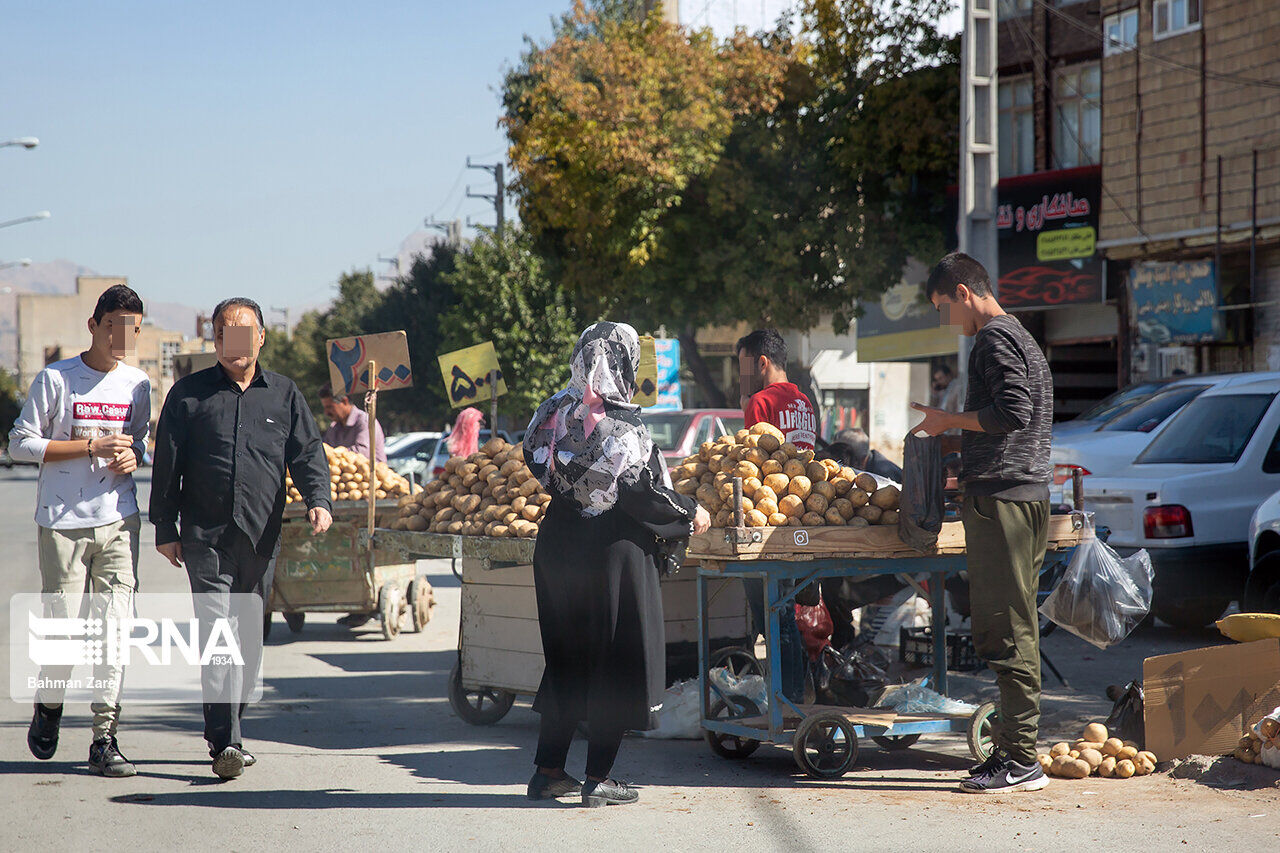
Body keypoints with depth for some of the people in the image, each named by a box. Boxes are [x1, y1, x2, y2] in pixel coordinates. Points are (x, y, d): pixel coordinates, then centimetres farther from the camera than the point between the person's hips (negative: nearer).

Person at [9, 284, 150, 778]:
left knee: (115, 625, -5)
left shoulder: (138, 385, 10)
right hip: (62, 520, -3)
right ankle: (48, 706, 28)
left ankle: (104, 738, -1)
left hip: (118, 520, 3)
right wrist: (91, 447, -12)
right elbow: (21, 443, -4)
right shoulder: (55, 379, -3)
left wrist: (133, 456, -1)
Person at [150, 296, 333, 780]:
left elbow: (308, 453, 7)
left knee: (249, 640, 9)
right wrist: (165, 528, 2)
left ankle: (226, 730, 22)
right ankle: (226, 742, -17)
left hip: (262, 538, 3)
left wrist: (318, 500, -11)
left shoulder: (284, 395, 12)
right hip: (206, 537, -3)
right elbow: (166, 465, 6)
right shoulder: (188, 394, 6)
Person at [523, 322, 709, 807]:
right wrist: (689, 513, -4)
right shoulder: (621, 423, -15)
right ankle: (598, 780, 5)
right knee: (614, 661, 4)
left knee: (565, 657, 17)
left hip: (559, 544, 7)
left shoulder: (555, 412, 3)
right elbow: (640, 491, -18)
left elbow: (537, 463, 12)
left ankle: (548, 771, 21)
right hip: (613, 547, -6)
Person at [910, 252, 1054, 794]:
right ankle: (1016, 750, 13)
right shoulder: (1019, 337, 24)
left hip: (1000, 496, -10)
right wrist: (954, 439, 25)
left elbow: (1011, 413, -20)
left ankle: (1020, 761, -9)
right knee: (1015, 630, 10)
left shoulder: (995, 338, -8)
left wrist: (950, 421, -8)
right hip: (1028, 492, 10)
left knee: (1007, 631, -10)